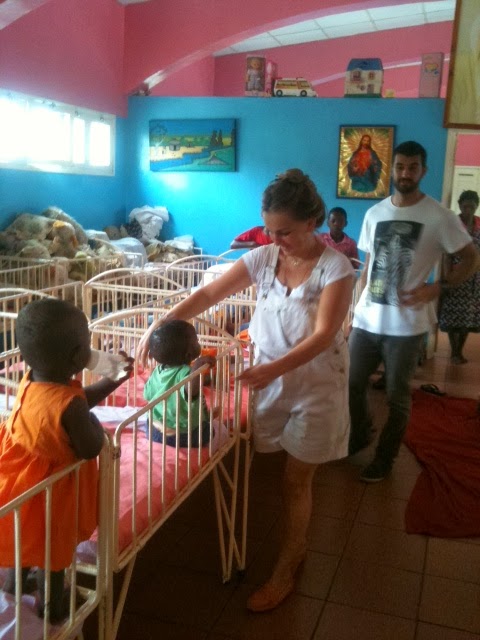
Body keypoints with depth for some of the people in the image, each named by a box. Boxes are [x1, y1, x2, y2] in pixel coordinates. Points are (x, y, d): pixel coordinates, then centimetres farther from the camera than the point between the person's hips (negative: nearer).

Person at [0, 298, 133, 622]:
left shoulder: (30, 381, -11)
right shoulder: (68, 403, -37)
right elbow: (90, 449, -24)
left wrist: (115, 379, 7)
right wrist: (93, 422, -7)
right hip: (49, 490, -7)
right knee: (54, 551, 19)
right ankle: (50, 606, 42)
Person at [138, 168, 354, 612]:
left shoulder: (336, 267, -16)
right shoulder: (263, 258, -3)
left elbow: (323, 336, -23)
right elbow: (208, 295, -4)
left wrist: (274, 369, -36)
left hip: (316, 384, -3)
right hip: (270, 378, 4)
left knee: (296, 478, 6)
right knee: (294, 475, 12)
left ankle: (285, 571, 21)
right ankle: (297, 543, 37)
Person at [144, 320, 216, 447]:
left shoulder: (158, 371, -5)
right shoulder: (185, 372, -27)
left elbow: (147, 395, 11)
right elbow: (191, 392, -50)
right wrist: (197, 366, -54)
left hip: (154, 432, 6)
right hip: (183, 436, -6)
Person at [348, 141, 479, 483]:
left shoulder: (439, 216, -7)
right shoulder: (374, 213, 7)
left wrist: (437, 288, -17)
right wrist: (359, 303, 12)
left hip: (406, 323, -4)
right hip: (366, 319, 5)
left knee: (398, 397, 8)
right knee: (352, 382, 12)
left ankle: (385, 458, 26)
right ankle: (360, 435, 39)